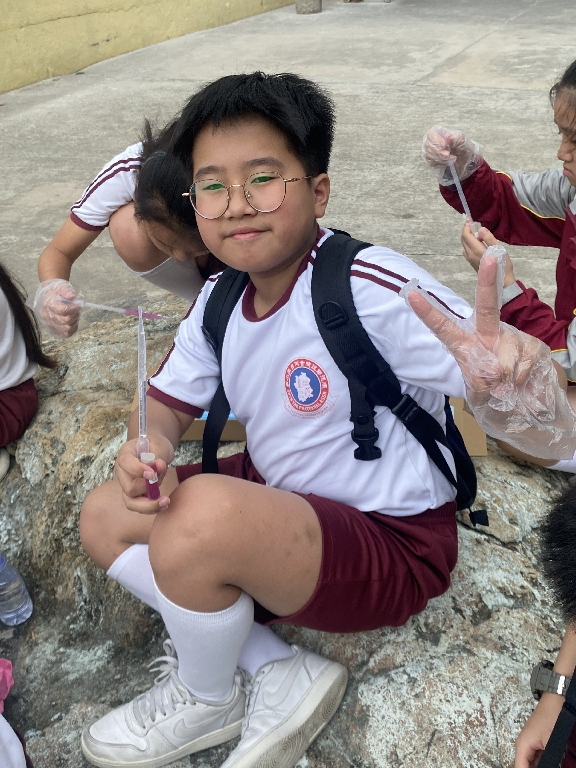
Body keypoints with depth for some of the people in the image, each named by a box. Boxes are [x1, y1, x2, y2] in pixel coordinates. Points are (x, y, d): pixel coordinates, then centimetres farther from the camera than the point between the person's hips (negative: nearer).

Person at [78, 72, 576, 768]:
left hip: (393, 546, -8)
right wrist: (146, 453, -15)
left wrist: (504, 371, -55)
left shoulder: (370, 288, -27)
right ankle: (277, 675, -2)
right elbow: (167, 402, 10)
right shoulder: (220, 300, -3)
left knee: (203, 513, -32)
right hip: (279, 502, 8)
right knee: (104, 517, 5)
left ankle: (207, 700, 3)